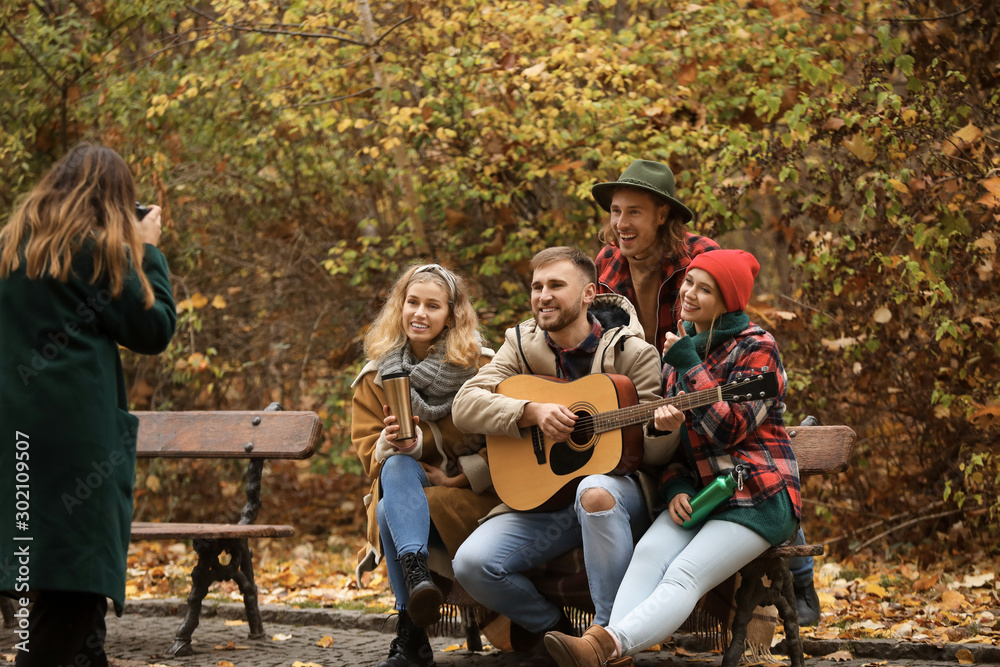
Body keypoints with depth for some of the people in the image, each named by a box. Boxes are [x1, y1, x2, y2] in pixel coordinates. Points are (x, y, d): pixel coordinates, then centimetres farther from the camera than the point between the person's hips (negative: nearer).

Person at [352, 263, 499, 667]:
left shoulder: (481, 367, 2)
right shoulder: (377, 377, 10)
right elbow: (368, 450, 5)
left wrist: (463, 476, -13)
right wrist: (394, 445, -18)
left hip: (472, 495, -2)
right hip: (405, 491, 3)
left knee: (391, 513, -32)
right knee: (398, 466, -34)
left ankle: (409, 631, -32)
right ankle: (416, 573, -52)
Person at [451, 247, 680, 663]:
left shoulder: (631, 352, -3)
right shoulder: (521, 345, 8)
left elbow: (653, 452, -4)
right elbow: (464, 406, -5)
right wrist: (533, 411, -19)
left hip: (617, 491, -3)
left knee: (594, 492, -41)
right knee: (471, 563, -21)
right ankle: (549, 626, 8)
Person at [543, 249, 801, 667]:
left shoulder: (756, 348, -5)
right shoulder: (682, 344, 16)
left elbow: (730, 428, -17)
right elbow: (670, 434, 17)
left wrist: (687, 365, -13)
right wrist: (676, 488, -2)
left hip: (758, 496, -6)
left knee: (684, 576, -27)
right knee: (650, 553, -25)